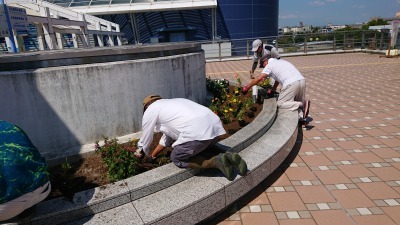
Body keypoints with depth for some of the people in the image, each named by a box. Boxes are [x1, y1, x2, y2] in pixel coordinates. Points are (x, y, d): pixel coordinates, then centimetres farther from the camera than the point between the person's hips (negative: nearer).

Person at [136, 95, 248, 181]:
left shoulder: (150, 110, 15)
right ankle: (227, 157, 8)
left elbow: (145, 141, 24)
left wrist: (148, 155, 45)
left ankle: (215, 161, -6)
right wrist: (153, 153, 52)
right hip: (214, 125, 8)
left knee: (177, 158, 14)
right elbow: (168, 136, 45)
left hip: (196, 132, -8)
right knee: (200, 149, 32)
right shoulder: (172, 103, 37)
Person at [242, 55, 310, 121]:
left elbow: (259, 78, 1)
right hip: (302, 80, 8)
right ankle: (302, 116, 3)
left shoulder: (269, 65, 7)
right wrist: (273, 89, 48)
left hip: (291, 83, -8)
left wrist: (247, 87, 10)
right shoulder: (281, 61, 31)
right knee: (298, 101, 23)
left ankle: (302, 104, -15)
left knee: (280, 104, 0)